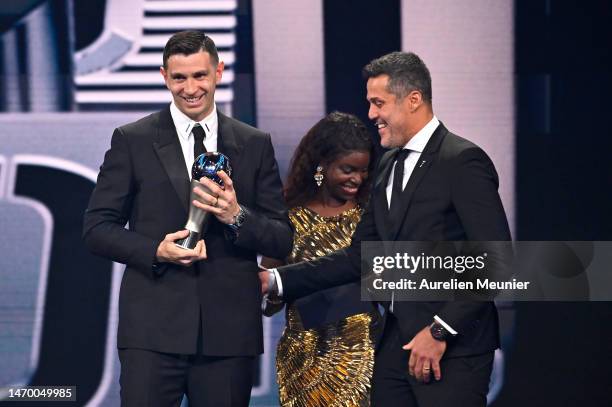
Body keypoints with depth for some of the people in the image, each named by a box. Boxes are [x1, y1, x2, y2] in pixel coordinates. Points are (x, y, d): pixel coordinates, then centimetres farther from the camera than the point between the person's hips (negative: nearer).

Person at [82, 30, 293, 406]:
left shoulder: (256, 145, 9)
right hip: (153, 329, -2)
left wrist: (238, 217, -12)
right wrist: (155, 251, -13)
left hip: (229, 331, 2)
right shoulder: (132, 141, 5)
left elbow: (283, 241, 9)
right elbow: (97, 227, 4)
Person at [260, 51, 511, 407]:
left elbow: (495, 259, -16)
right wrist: (277, 280, 7)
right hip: (397, 343, 8)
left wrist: (441, 331, -17)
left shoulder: (462, 161, -11)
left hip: (453, 348, -8)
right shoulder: (389, 165, 15)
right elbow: (360, 256, 16)